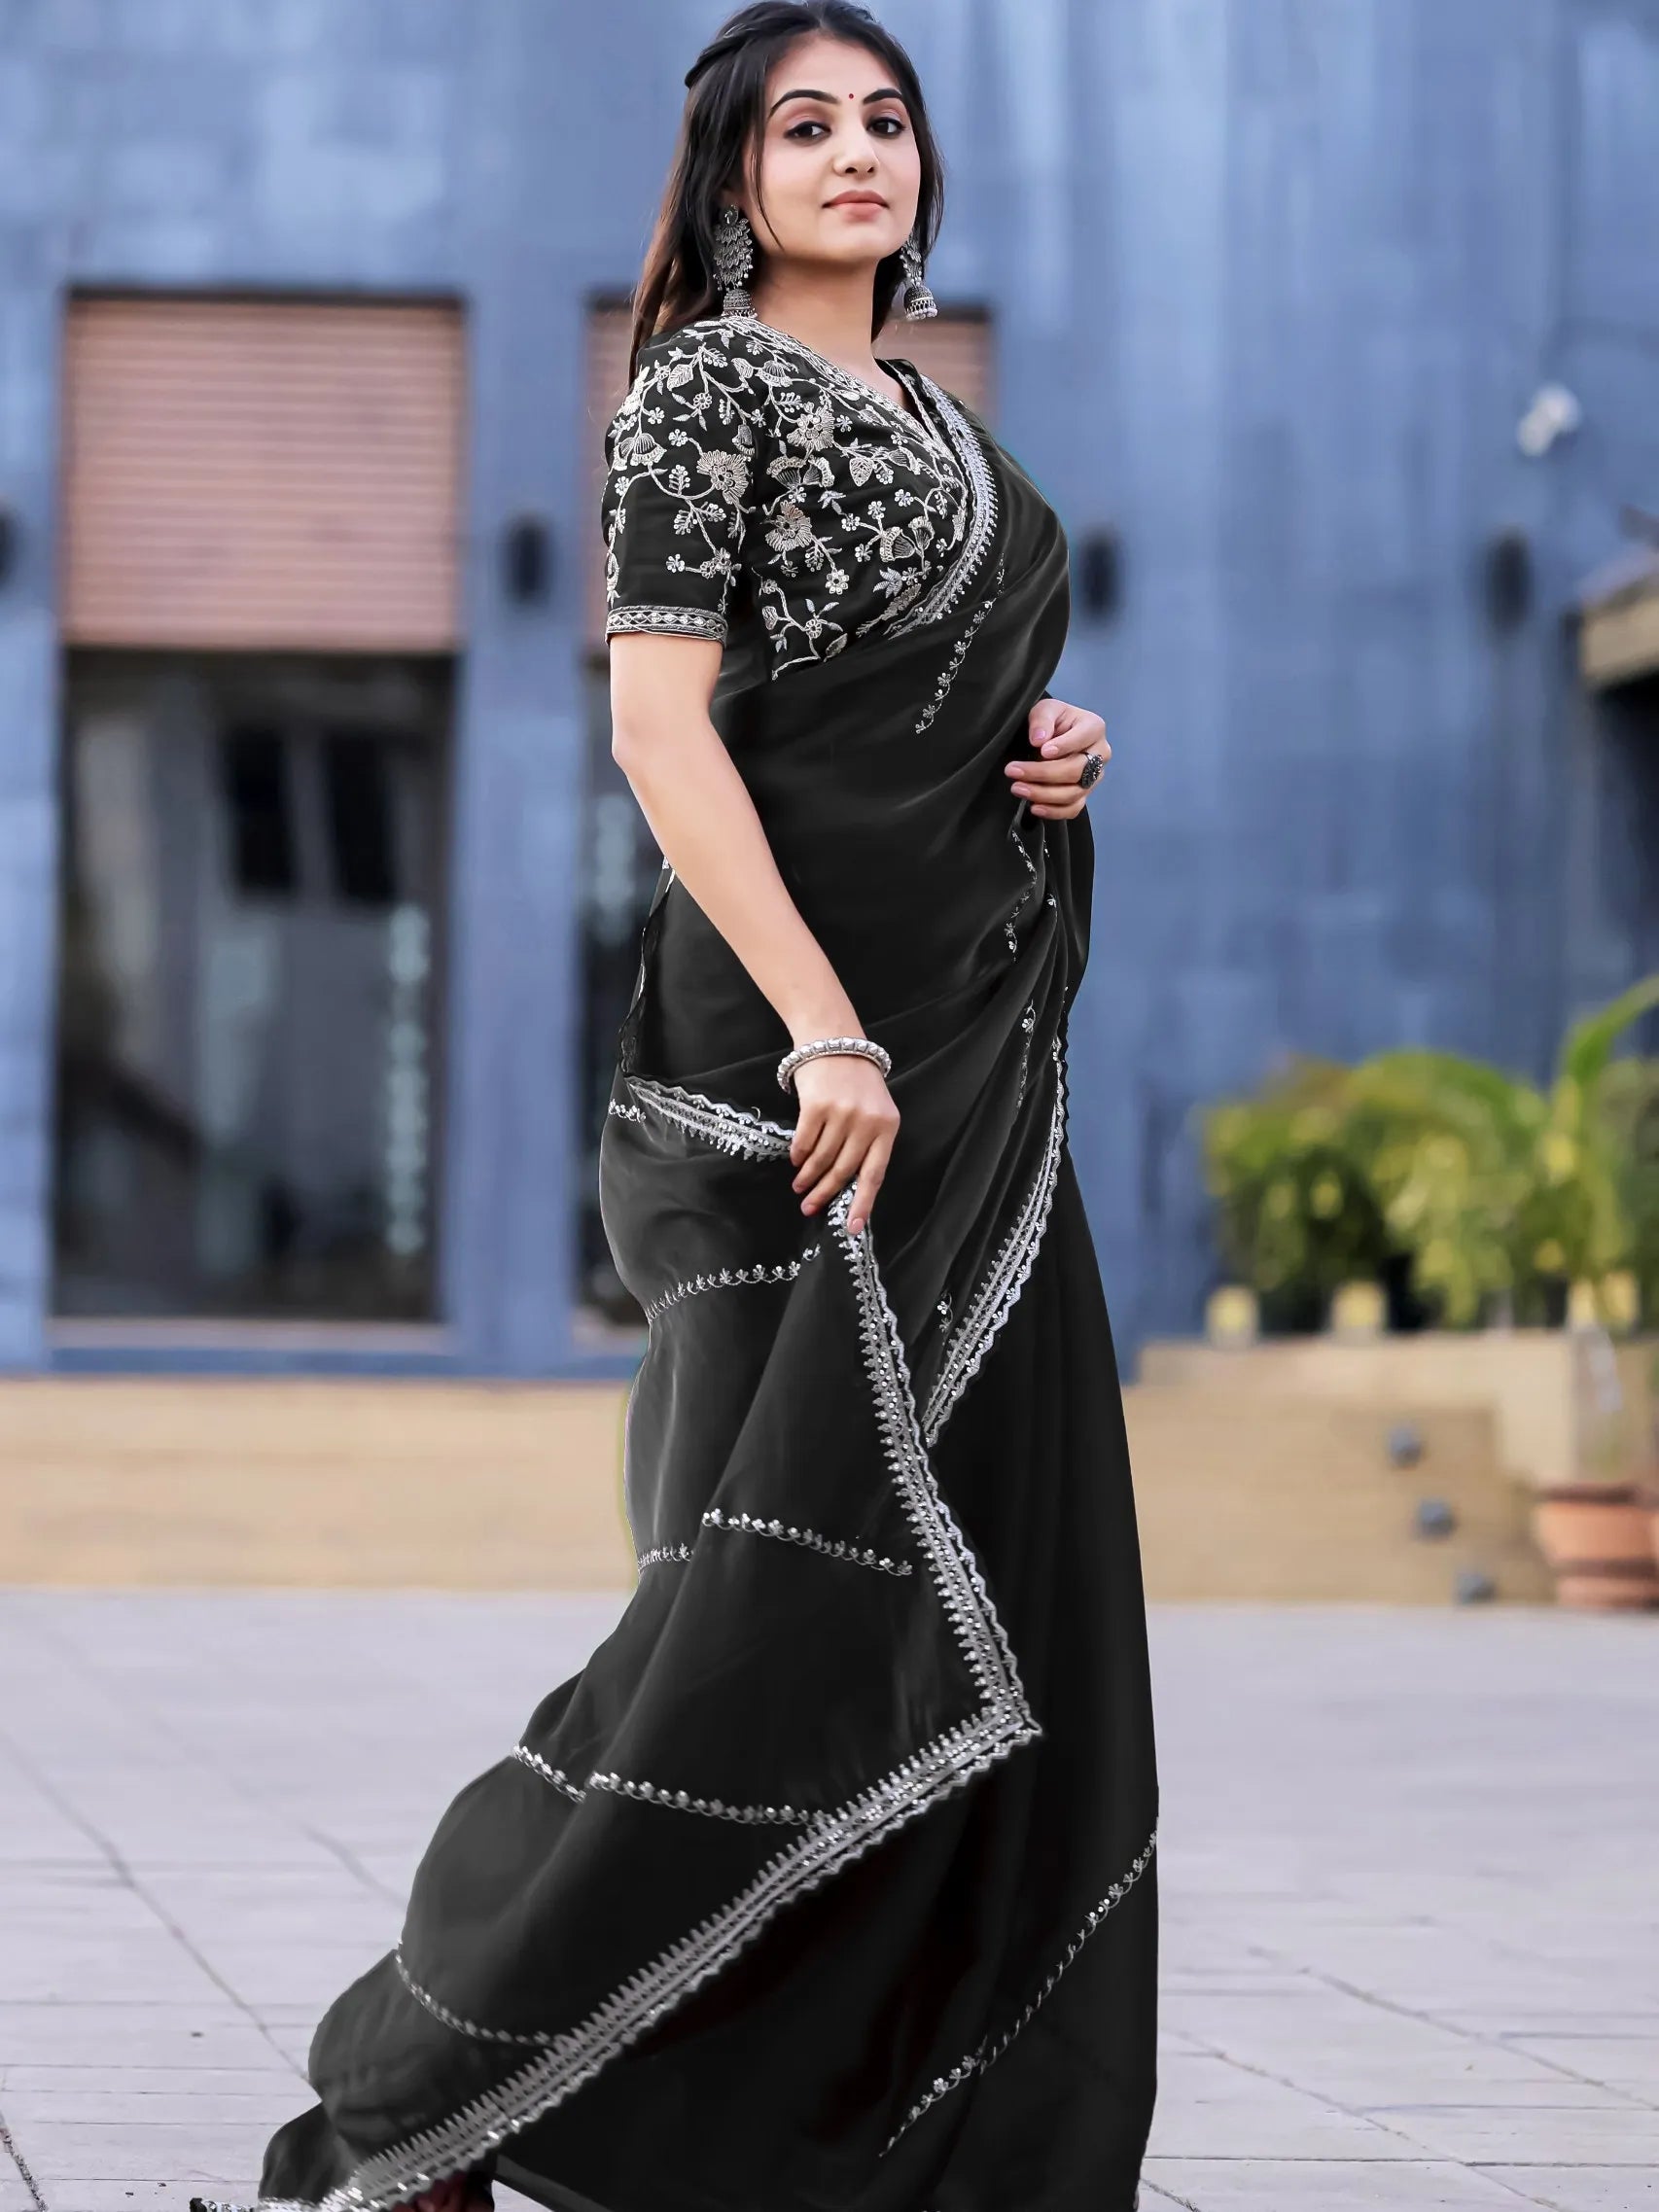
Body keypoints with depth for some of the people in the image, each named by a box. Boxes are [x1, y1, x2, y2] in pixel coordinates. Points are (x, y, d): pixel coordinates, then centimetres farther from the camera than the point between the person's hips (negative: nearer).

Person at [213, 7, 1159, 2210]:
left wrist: (1055, 754, 6)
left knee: (990, 1581, 6)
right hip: (798, 1038, -9)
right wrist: (827, 1029, -23)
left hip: (976, 1040, 9)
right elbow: (662, 725, -15)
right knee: (795, 1584, -12)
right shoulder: (709, 380, -5)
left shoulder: (942, 420, 19)